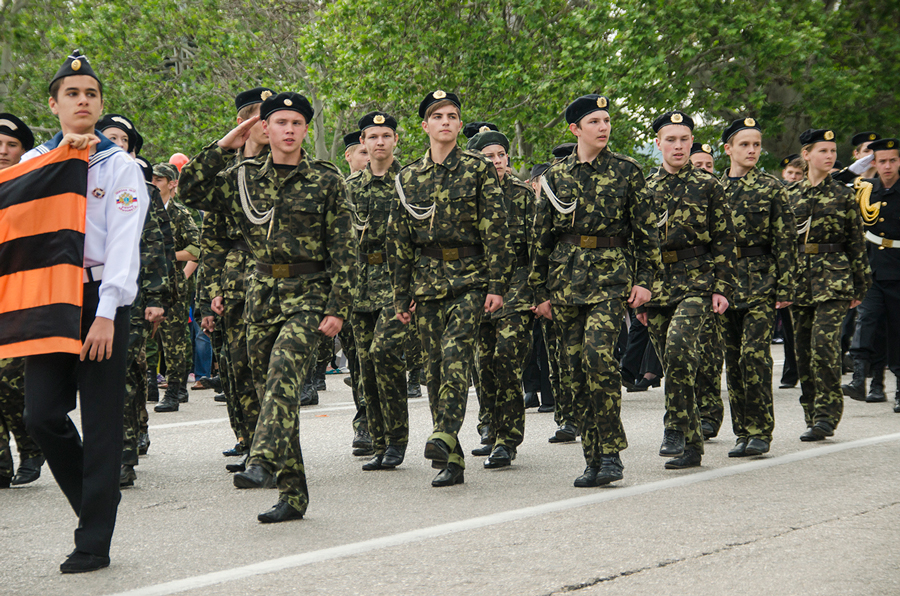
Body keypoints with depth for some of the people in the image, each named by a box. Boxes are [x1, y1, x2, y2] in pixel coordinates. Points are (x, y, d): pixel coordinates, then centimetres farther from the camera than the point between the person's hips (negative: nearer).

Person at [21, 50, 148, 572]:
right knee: (42, 414, -4)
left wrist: (107, 314, -15)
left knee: (101, 421, -3)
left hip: (101, 300, -3)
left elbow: (123, 243, -6)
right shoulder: (36, 161, 17)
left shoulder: (119, 165, 4)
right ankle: (97, 497, 21)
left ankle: (95, 543, 2)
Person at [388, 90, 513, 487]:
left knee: (455, 351, -22)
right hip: (427, 279, 4)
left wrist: (497, 284, -10)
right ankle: (451, 461, 7)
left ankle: (445, 437, -30)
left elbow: (496, 228, -3)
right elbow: (398, 239, 13)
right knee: (434, 365, 2)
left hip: (470, 277, -3)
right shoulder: (408, 177, 11)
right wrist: (401, 295, 10)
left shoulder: (478, 168, 1)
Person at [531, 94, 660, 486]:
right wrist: (540, 291, 10)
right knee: (575, 366, 2)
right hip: (566, 277, 3)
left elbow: (646, 230, 5)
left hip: (612, 273, -3)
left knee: (597, 351, -22)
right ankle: (594, 459, 11)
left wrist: (645, 279, -3)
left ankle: (612, 451, -12)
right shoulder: (556, 175, 9)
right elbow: (542, 236, 12)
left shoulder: (626, 170, 3)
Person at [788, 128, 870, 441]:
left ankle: (826, 415, -10)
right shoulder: (789, 195, 10)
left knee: (824, 343, -16)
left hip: (833, 276, -3)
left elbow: (857, 242, 6)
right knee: (803, 349, 4)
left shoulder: (843, 195, 5)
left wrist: (860, 285, 3)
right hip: (798, 275, 3)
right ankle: (812, 415, 14)